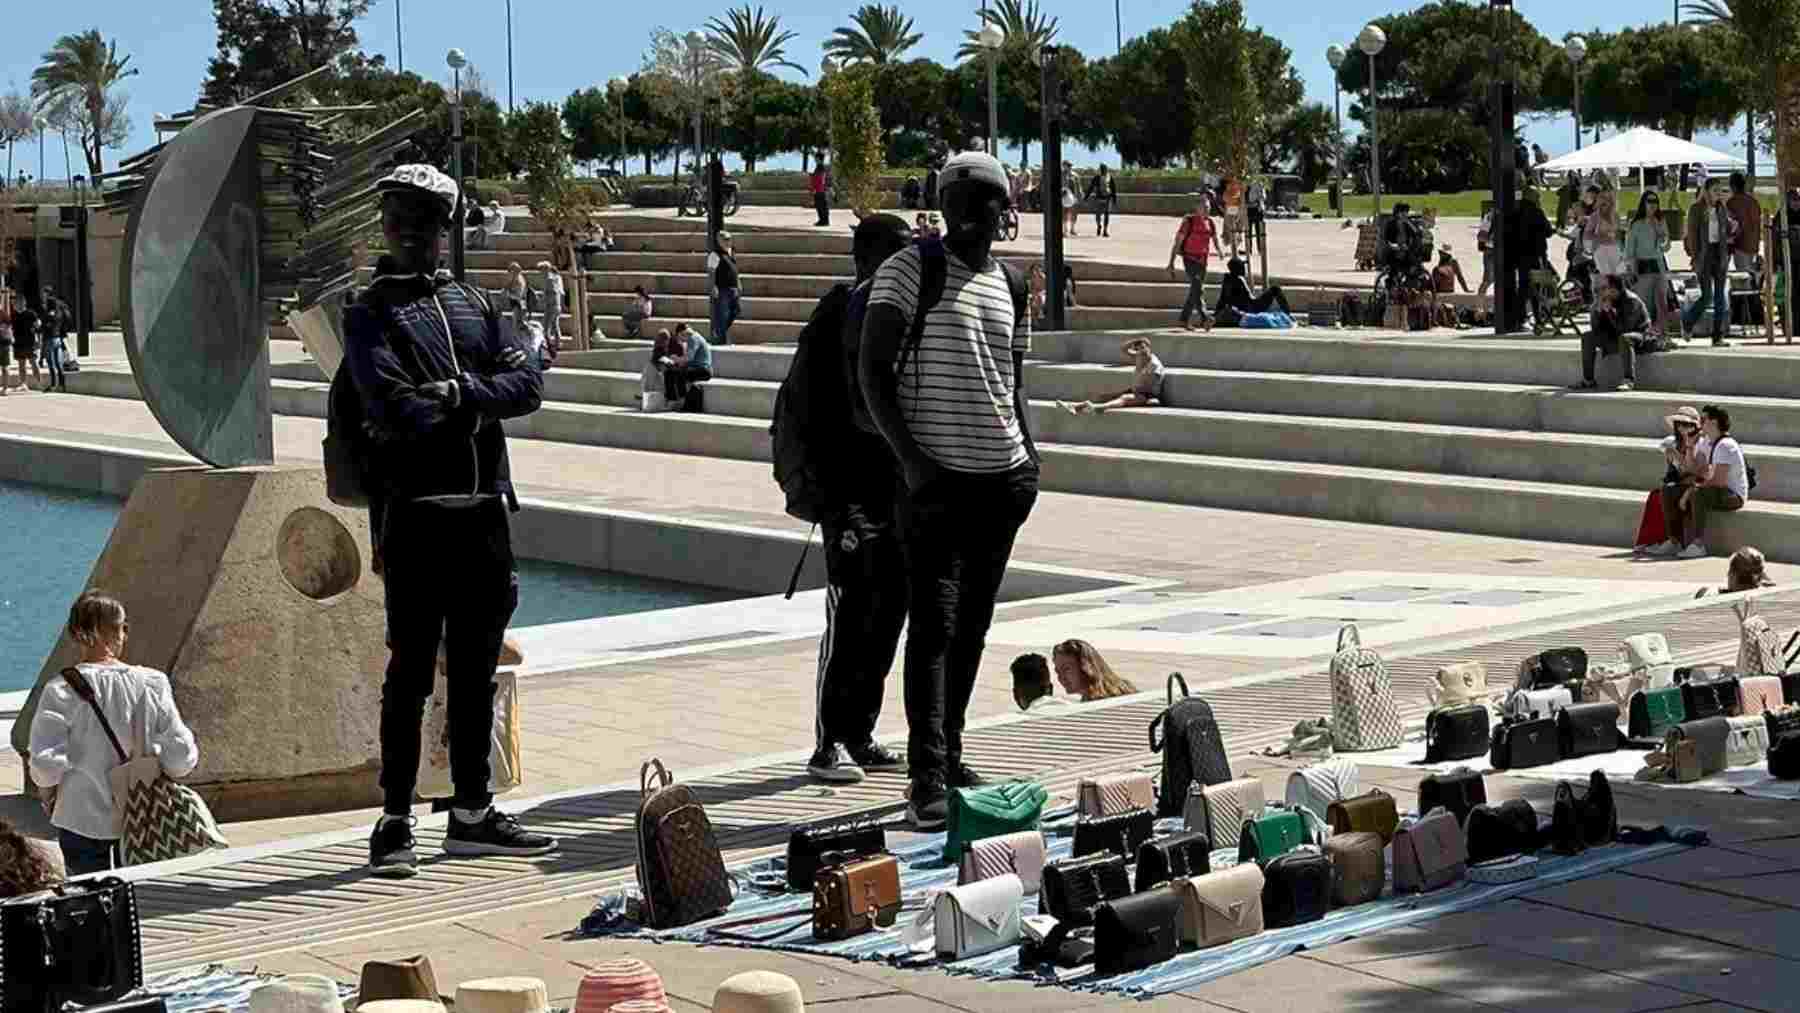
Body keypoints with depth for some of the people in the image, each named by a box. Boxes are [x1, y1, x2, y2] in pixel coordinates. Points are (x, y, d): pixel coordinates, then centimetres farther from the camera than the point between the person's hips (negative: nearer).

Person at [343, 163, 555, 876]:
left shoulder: (474, 304, 16)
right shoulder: (370, 313, 1)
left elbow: (528, 383, 2)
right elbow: (394, 410, -14)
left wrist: (460, 394, -12)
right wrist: (479, 408, -5)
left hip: (485, 508, 5)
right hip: (418, 512, -5)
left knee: (476, 669, 11)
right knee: (412, 671, -5)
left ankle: (472, 813, 19)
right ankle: (395, 822, 0)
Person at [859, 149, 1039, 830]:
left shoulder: (1010, 287, 14)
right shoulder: (909, 270, -4)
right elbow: (871, 371, -10)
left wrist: (1028, 455, 9)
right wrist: (910, 459, -18)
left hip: (1003, 479, 6)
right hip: (935, 478, -6)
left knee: (973, 624, 11)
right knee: (933, 624, -12)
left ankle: (949, 756, 21)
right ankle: (927, 778, -15)